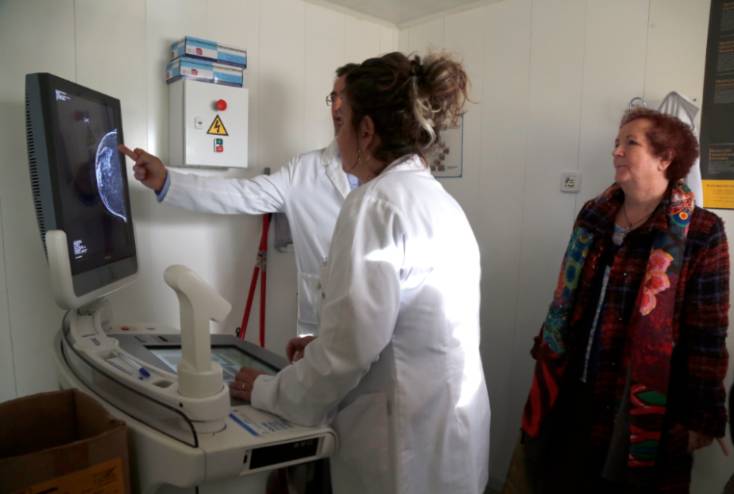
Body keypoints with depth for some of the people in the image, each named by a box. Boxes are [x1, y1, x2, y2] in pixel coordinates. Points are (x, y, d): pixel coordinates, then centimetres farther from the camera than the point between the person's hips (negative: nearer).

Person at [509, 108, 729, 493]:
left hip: (642, 405, -4)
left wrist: (702, 416, -8)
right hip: (572, 389, 5)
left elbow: (706, 336, -10)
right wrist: (547, 354, 14)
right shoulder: (593, 215, 3)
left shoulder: (701, 233, -12)